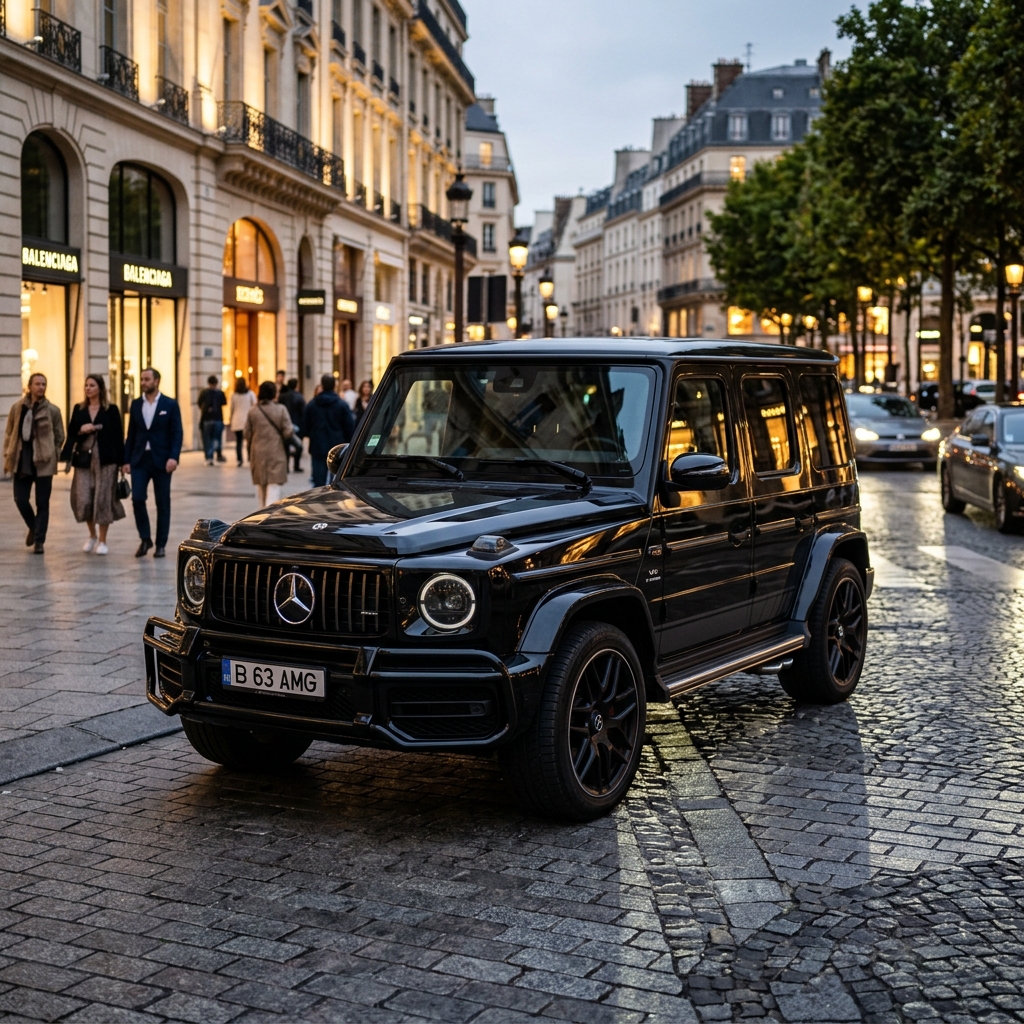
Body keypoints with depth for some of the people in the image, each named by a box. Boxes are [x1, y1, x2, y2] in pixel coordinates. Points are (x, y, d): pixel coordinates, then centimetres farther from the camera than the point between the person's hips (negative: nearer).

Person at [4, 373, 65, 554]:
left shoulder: (52, 410, -1)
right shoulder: (17, 408, 4)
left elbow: (59, 437, 4)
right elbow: (10, 433, 9)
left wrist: (50, 455, 0)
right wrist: (8, 457, 6)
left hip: (43, 462, -2)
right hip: (21, 461, 2)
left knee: (42, 503, 1)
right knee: (20, 499, 2)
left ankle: (39, 541, 8)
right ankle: (34, 527, 30)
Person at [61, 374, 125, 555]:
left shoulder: (111, 410, 1)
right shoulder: (79, 409, 11)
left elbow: (118, 436, -1)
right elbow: (71, 433, 11)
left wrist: (121, 461, -6)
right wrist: (81, 430, -11)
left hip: (105, 460, -3)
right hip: (83, 459, 3)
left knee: (103, 499, -3)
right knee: (83, 500, -3)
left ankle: (102, 541, 9)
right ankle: (92, 536, 20)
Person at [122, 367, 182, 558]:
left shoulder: (170, 405, -2)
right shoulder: (136, 404, 9)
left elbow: (177, 433, -5)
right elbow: (131, 434, 10)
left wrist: (173, 457, -18)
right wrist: (126, 460, 5)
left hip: (161, 460, -3)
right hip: (140, 459, 3)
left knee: (162, 503, 3)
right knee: (137, 498, -9)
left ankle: (160, 545, 11)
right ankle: (145, 538, 8)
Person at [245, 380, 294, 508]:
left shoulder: (253, 411, 0)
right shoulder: (281, 409, -8)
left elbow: (248, 434, 4)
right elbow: (288, 432, -10)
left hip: (258, 453, 3)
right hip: (276, 452, -3)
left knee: (261, 485, 15)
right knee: (274, 484, -6)